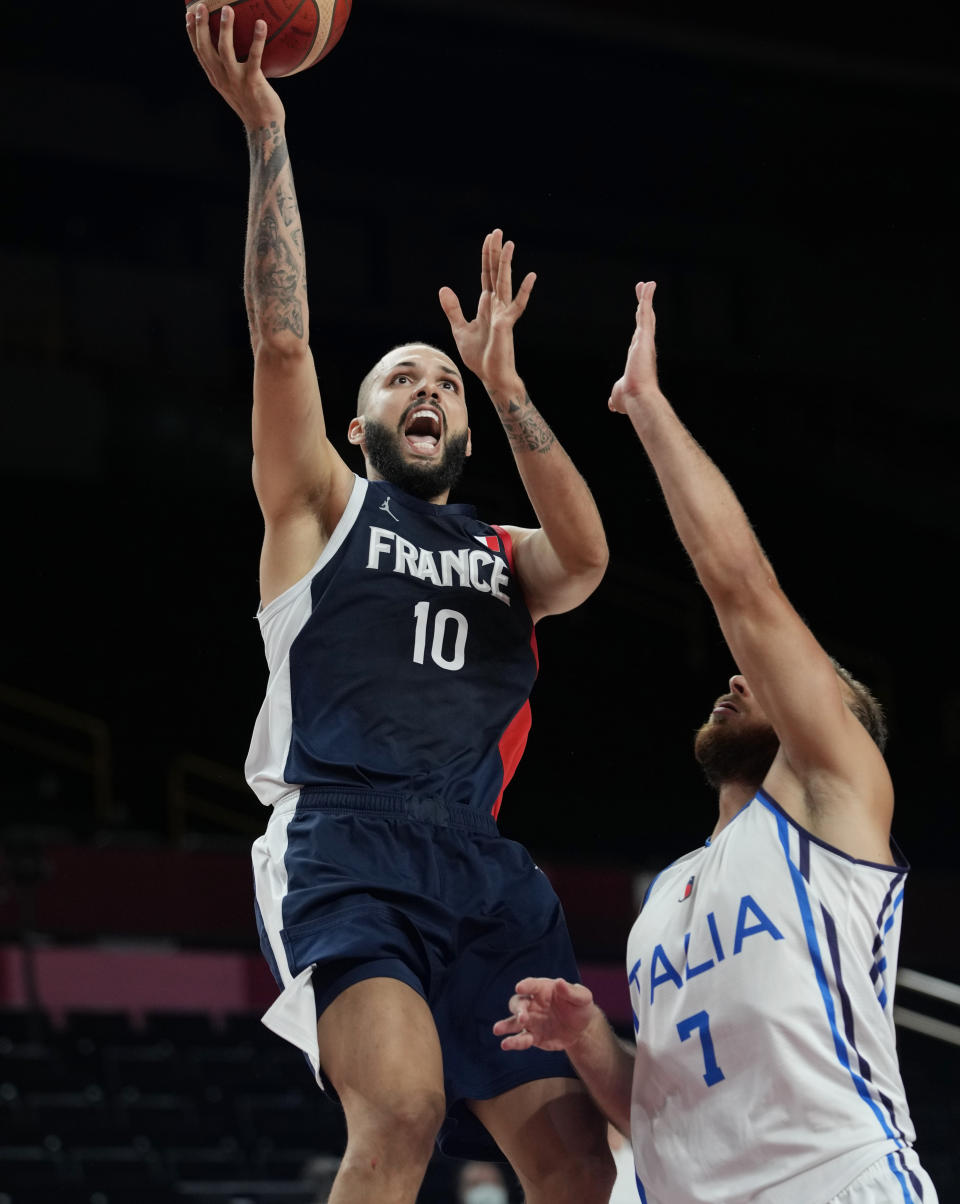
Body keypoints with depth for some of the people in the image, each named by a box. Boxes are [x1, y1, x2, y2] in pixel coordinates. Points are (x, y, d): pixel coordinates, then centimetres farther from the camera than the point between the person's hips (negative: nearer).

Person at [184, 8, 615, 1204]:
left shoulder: (505, 556, 25)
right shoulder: (323, 508, 18)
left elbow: (587, 557, 1)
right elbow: (282, 341, 3)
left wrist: (504, 384, -5)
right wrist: (265, 136, -3)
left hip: (481, 866, 4)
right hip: (339, 839, -4)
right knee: (404, 1107, -30)